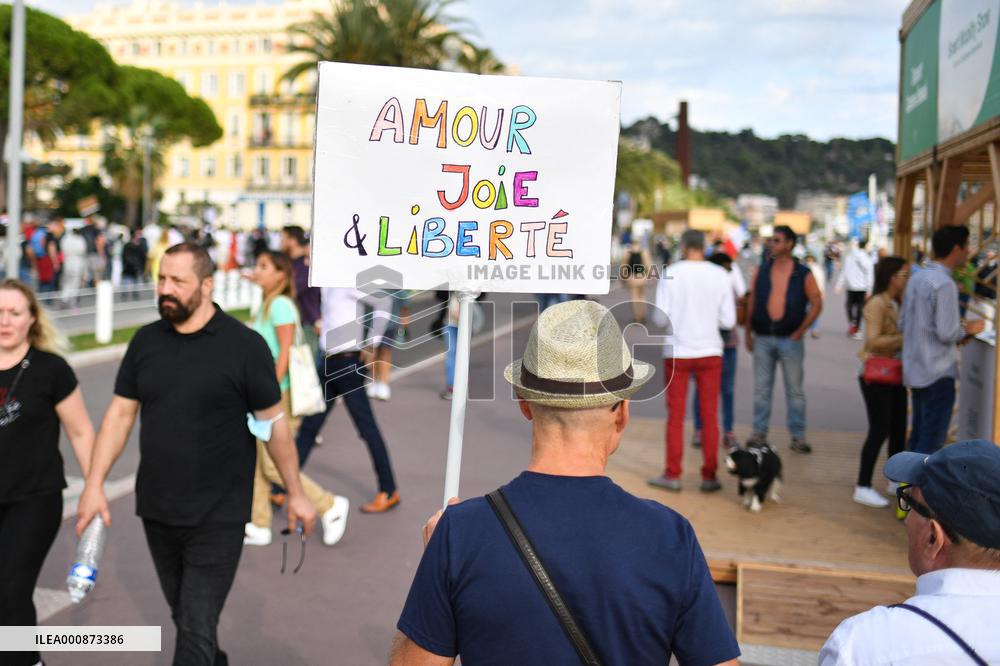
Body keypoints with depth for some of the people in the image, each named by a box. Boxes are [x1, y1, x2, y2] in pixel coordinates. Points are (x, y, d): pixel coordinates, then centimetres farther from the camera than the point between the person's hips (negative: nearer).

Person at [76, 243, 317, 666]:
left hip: (217, 518, -5)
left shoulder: (244, 345, -10)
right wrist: (94, 484, -1)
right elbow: (120, 413, 7)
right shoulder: (146, 341, 3)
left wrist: (295, 494, -1)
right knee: (186, 617, 20)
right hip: (155, 512, 5)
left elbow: (274, 423, -5)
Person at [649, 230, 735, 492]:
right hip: (710, 352, 1)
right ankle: (709, 476, 13)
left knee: (675, 415, 8)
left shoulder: (670, 274, -9)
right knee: (710, 416, 9)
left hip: (677, 353, -1)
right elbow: (728, 320, -2)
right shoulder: (721, 276, -4)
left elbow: (660, 318, -9)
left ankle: (673, 474, 13)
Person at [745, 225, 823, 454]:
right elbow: (752, 303, 7)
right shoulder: (761, 271, 5)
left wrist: (800, 331, -7)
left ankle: (798, 436, 13)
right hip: (762, 338, 2)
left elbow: (817, 303, 0)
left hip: (790, 340, -2)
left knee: (794, 390, 5)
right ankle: (759, 433, 18)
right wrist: (748, 333, 4)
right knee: (761, 389, 8)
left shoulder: (803, 274, -2)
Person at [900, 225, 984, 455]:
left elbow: (902, 324, 14)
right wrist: (968, 329, 0)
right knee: (931, 443, -3)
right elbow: (947, 334, -21)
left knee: (918, 436, 17)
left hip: (916, 370, 9)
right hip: (938, 373, -9)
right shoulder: (944, 284, -18)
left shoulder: (917, 279, 9)